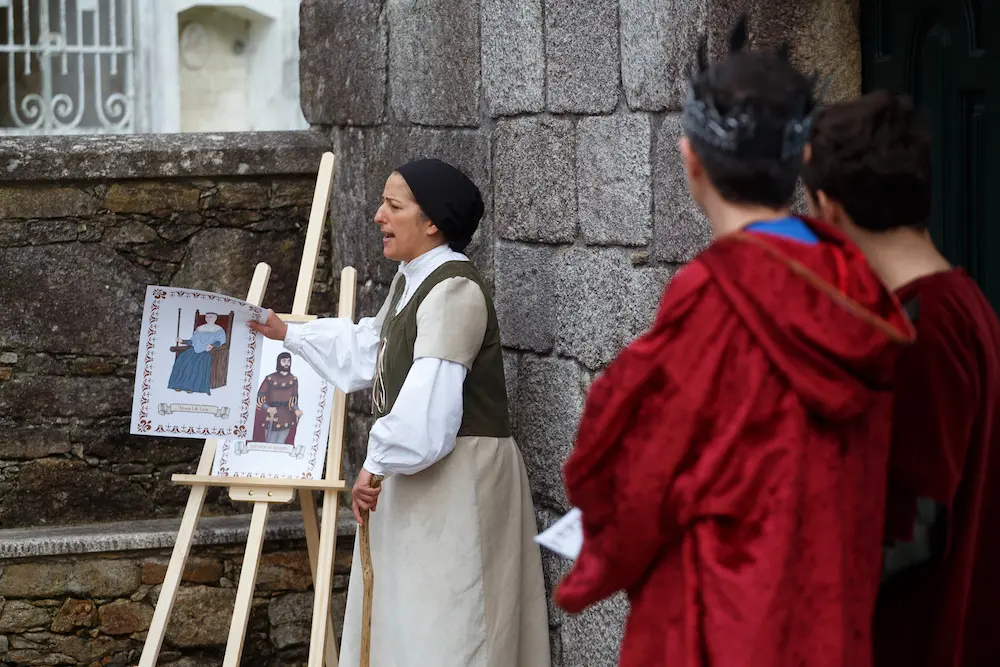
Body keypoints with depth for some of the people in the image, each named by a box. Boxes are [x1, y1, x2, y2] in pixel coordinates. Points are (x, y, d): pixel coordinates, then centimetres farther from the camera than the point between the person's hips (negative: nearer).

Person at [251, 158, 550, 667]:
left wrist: (379, 463, -23)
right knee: (403, 619, 15)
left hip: (458, 474, -11)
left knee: (443, 625, -6)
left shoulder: (455, 290, -20)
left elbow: (429, 396, -28)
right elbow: (367, 348, 29)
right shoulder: (411, 280, 13)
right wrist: (289, 334, 33)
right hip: (418, 472, 11)